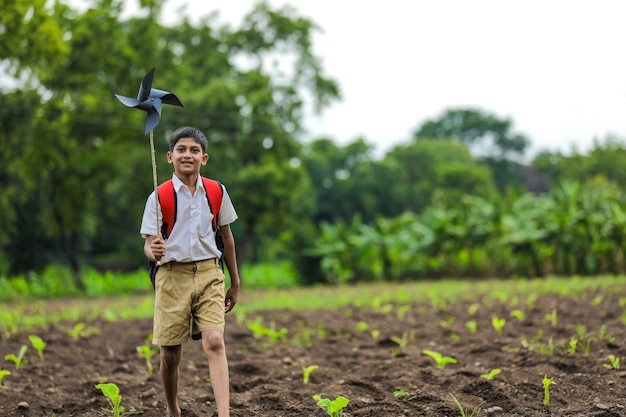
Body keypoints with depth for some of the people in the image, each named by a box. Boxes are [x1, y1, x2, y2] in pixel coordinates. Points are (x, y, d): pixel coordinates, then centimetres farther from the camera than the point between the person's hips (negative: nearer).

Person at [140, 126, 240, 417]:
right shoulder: (159, 197, -1)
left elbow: (227, 237, 16)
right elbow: (149, 243, -3)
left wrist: (235, 283, 19)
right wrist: (154, 252, -28)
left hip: (208, 275, 1)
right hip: (173, 276, -1)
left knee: (214, 342, -17)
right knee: (170, 352, 4)